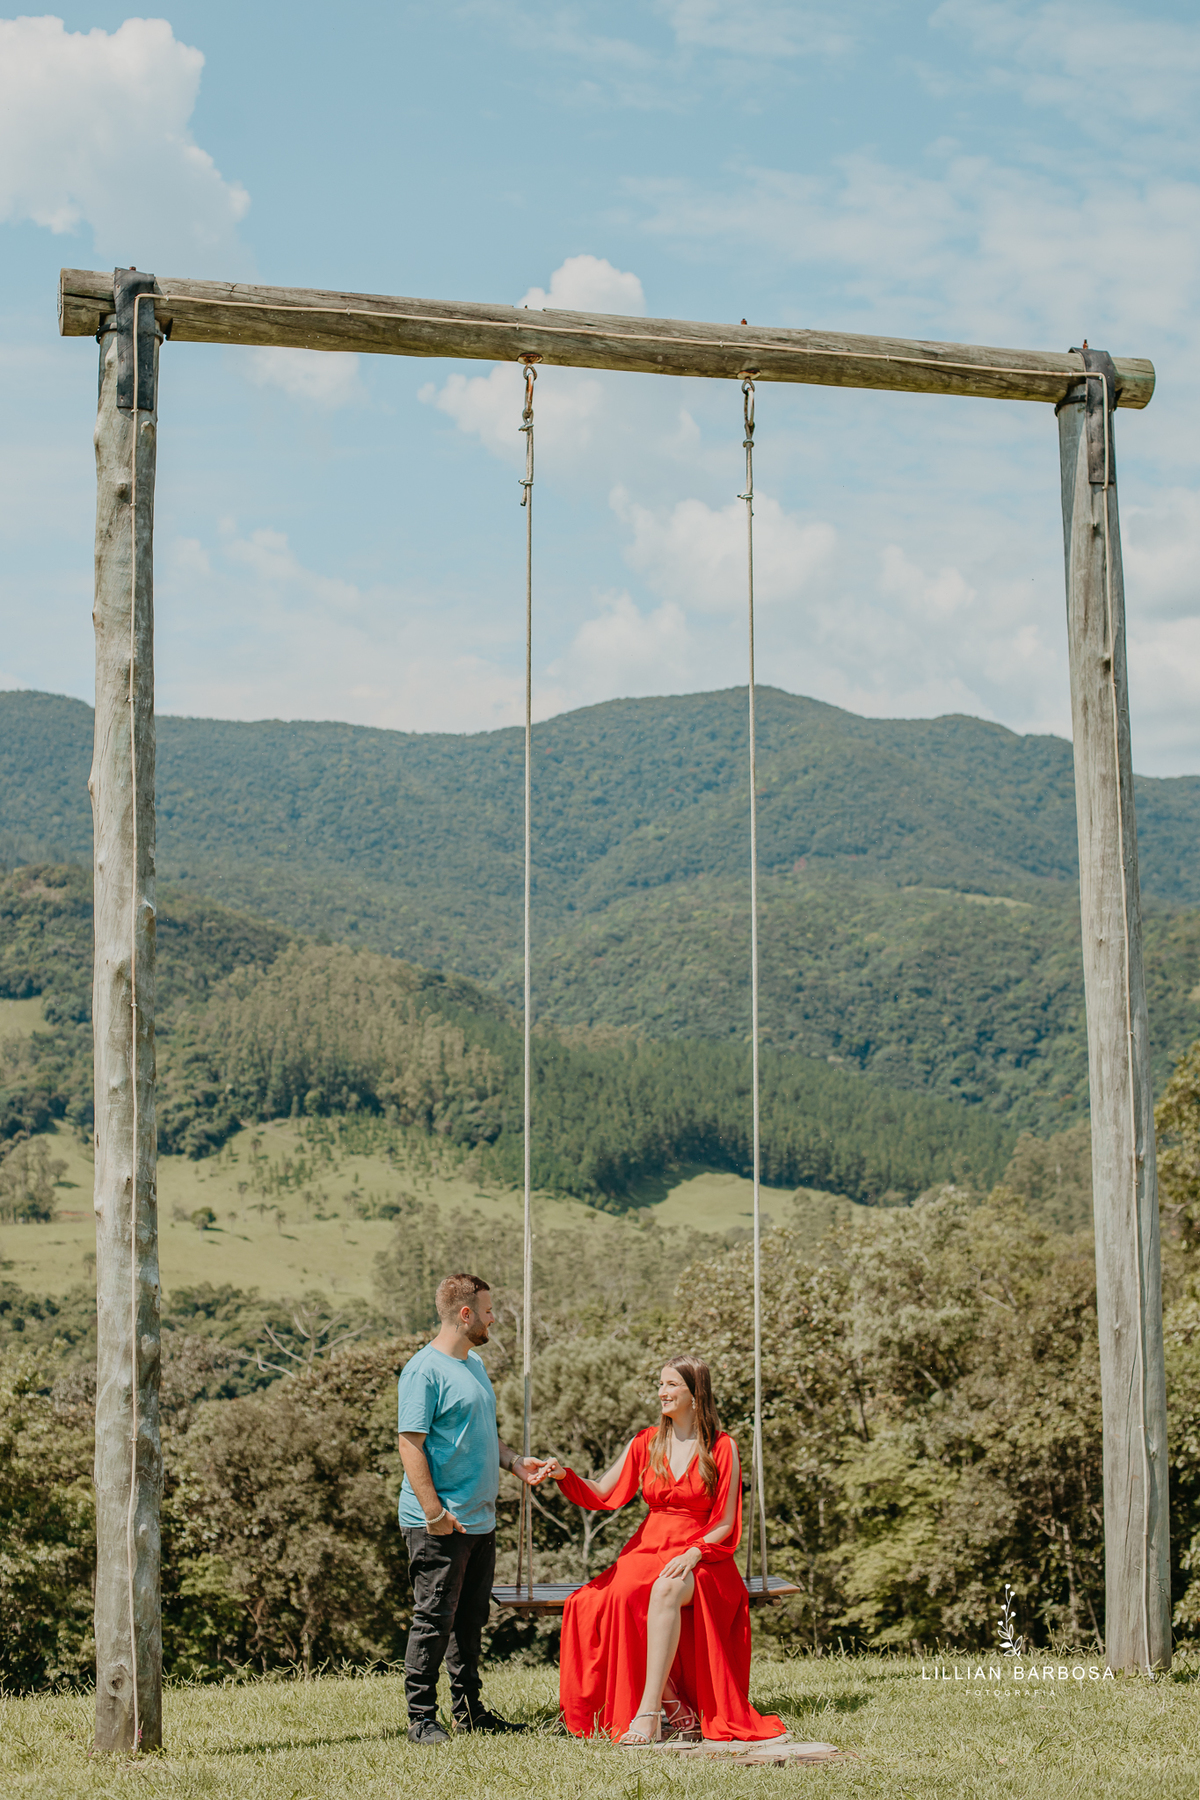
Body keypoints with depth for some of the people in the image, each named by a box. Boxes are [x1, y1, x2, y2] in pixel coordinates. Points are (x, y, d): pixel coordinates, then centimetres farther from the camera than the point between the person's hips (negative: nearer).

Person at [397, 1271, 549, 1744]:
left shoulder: (475, 1364, 16)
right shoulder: (425, 1370, -12)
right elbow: (411, 1445, -16)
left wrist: (515, 1463, 9)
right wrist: (434, 1512, -21)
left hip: (480, 1520, 9)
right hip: (439, 1524, -9)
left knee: (471, 1619, 14)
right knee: (435, 1620, -5)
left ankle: (469, 1709, 22)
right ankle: (421, 1718, 1)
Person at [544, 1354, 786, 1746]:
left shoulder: (722, 1447, 1)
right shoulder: (646, 1443, 12)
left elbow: (725, 1525, -1)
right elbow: (601, 1497, 9)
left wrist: (692, 1554, -17)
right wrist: (565, 1475, -8)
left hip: (702, 1557, -4)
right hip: (648, 1549, 4)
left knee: (665, 1589, -38)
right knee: (621, 1596, -31)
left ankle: (649, 1711, -40)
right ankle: (671, 1705, -19)